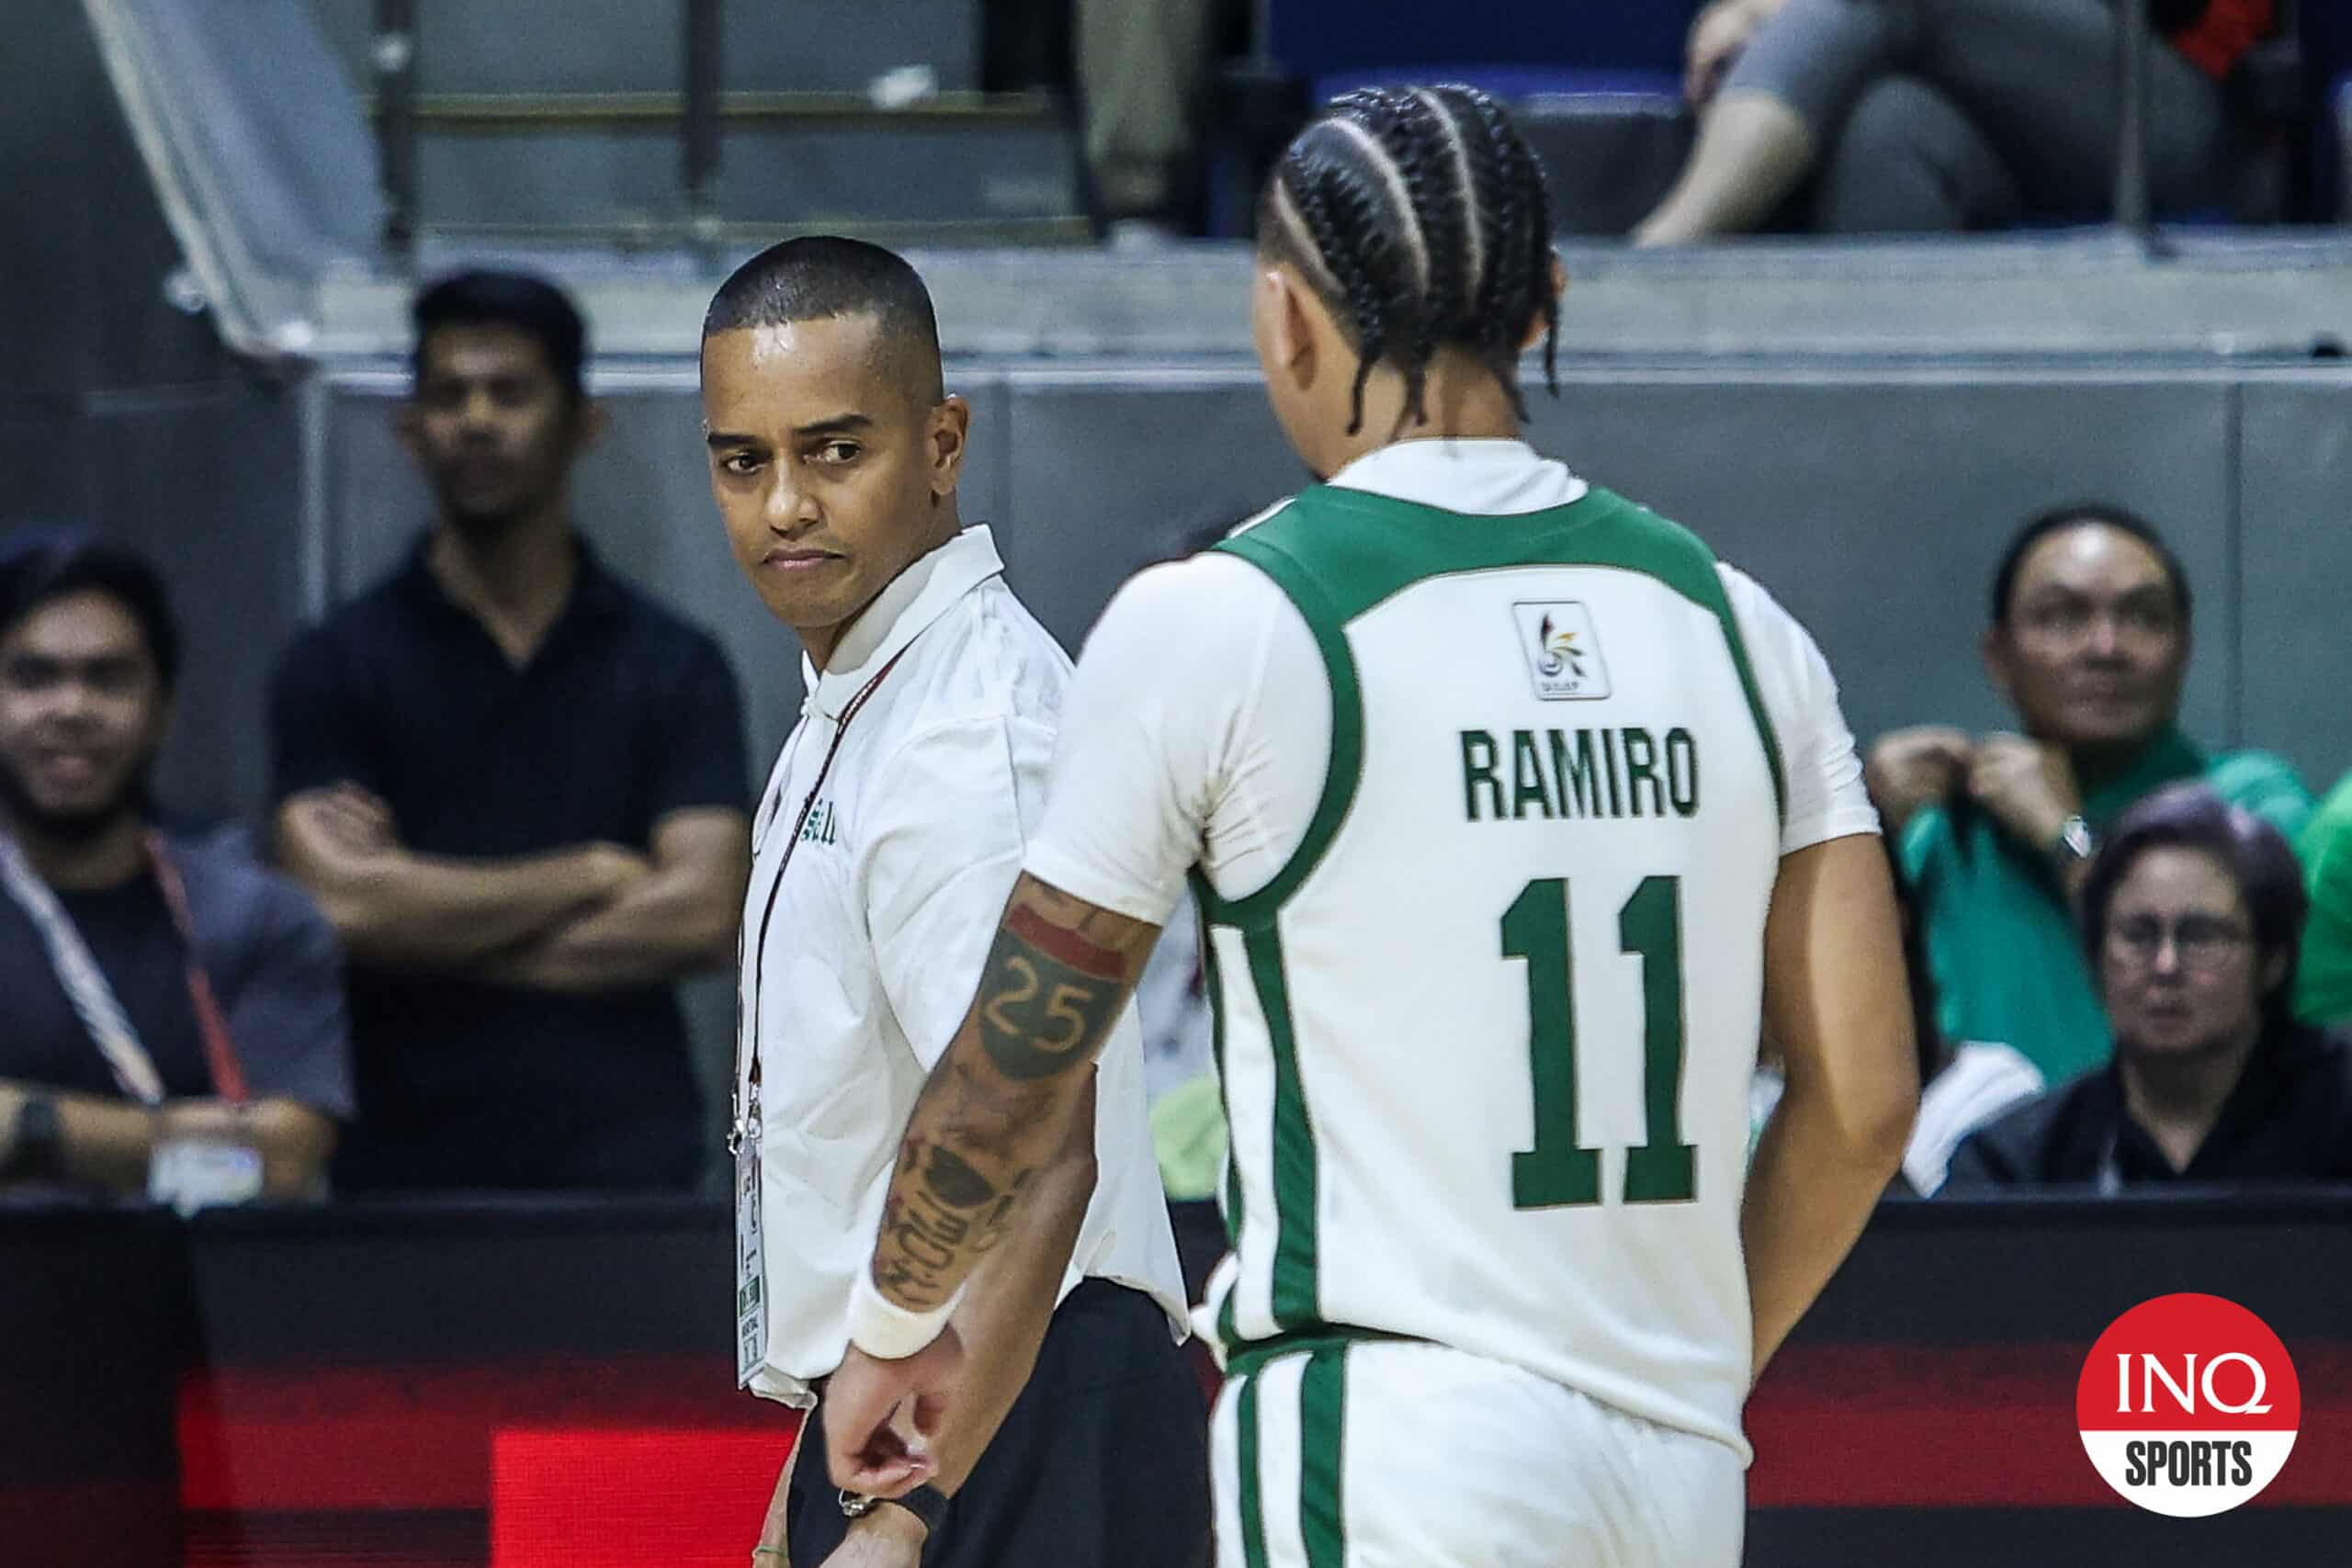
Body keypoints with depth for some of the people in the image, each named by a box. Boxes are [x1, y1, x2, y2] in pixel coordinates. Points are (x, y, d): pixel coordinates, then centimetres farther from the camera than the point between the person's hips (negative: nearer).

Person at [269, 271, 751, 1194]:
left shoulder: (671, 667, 8)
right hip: (401, 1170, -1)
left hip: (621, 1169, 1)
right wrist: (592, 876, -3)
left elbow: (704, 914, -3)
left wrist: (439, 927, -5)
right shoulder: (335, 667, 6)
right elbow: (342, 903, -7)